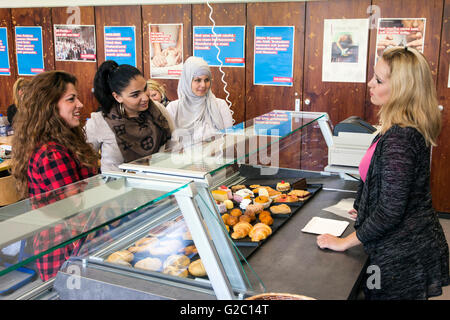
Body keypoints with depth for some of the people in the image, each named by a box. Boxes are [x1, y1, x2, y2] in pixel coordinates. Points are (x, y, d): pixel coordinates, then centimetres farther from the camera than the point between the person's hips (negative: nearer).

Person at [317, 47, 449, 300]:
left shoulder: (399, 138, -26)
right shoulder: (413, 129, 5)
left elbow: (390, 212, -26)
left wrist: (344, 242, -15)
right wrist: (366, 210, 26)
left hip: (403, 256, -9)